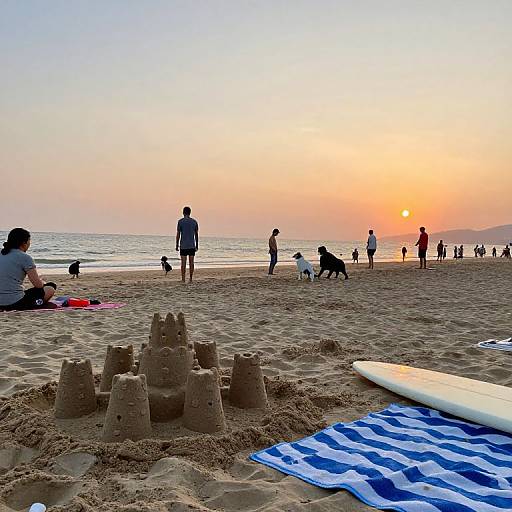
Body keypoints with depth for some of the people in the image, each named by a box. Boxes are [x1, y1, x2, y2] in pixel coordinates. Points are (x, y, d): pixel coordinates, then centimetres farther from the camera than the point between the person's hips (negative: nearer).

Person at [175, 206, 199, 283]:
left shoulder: (180, 221, -3)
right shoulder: (194, 222, 5)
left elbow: (178, 234, -4)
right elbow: (196, 235, 7)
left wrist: (177, 245, 2)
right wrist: (197, 246, 13)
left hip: (183, 246, -2)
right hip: (192, 246, 2)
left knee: (183, 263, -1)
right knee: (191, 263, 6)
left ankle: (183, 279, -3)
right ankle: (190, 279, 7)